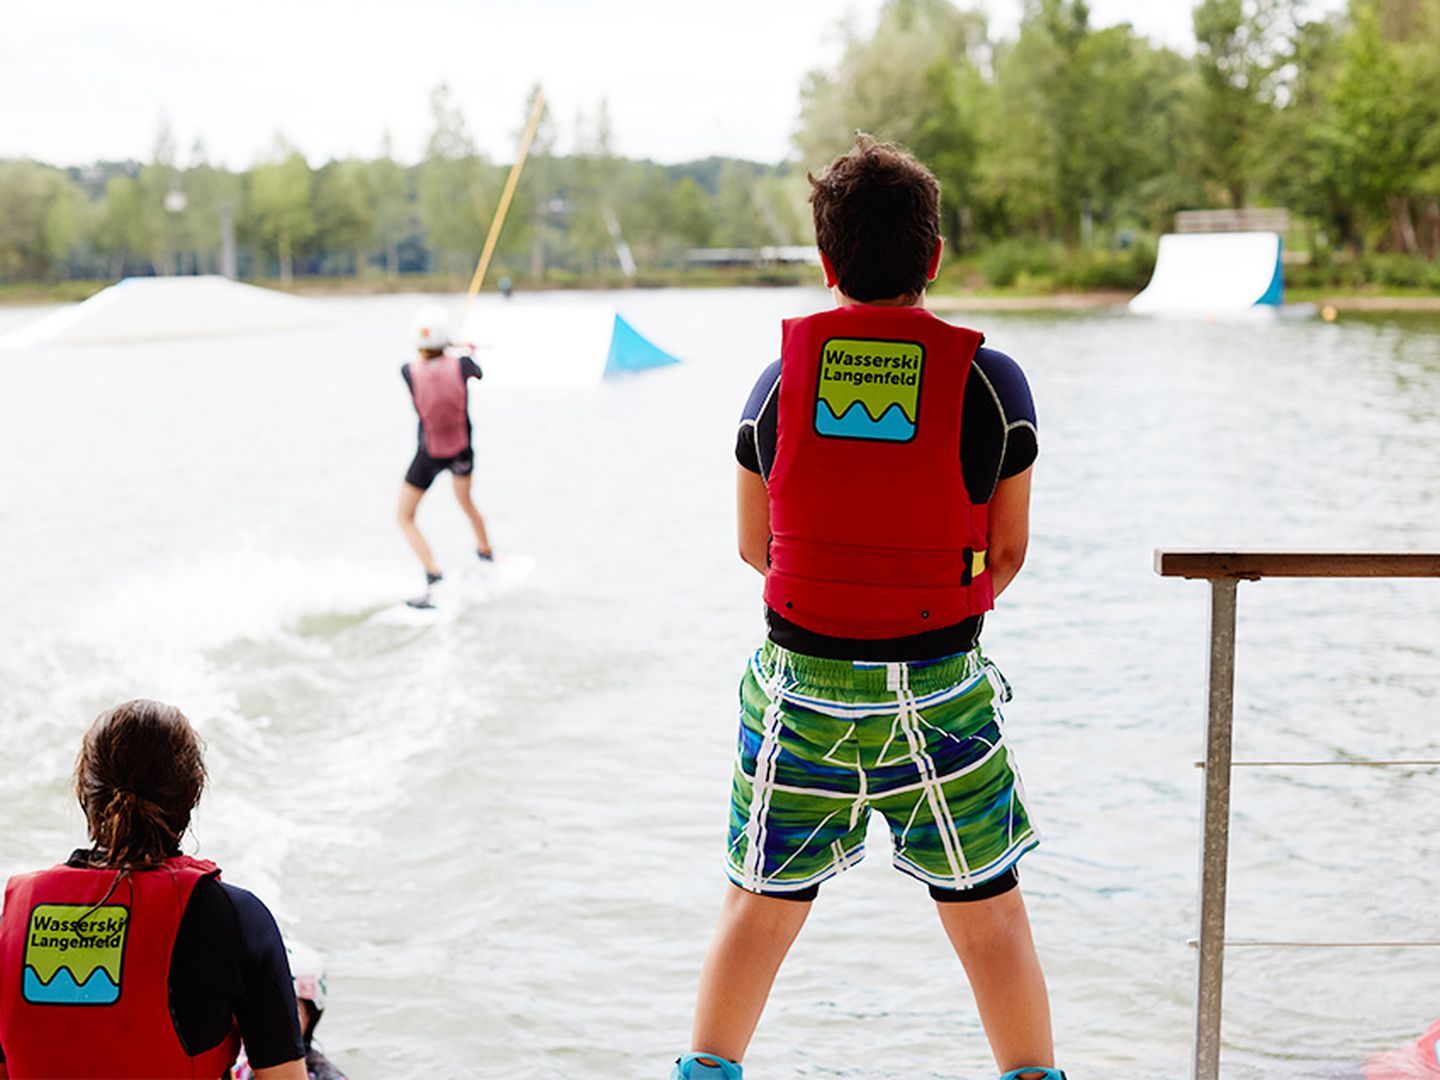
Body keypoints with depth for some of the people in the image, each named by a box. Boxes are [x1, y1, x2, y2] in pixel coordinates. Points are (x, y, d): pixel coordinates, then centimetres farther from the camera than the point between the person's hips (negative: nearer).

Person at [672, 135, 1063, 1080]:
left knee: (761, 907, 16)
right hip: (940, 692, -1)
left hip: (800, 684, 2)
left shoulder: (782, 379, -4)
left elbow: (755, 544, 5)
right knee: (989, 914, 14)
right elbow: (1008, 554, -1)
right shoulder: (990, 383, -8)